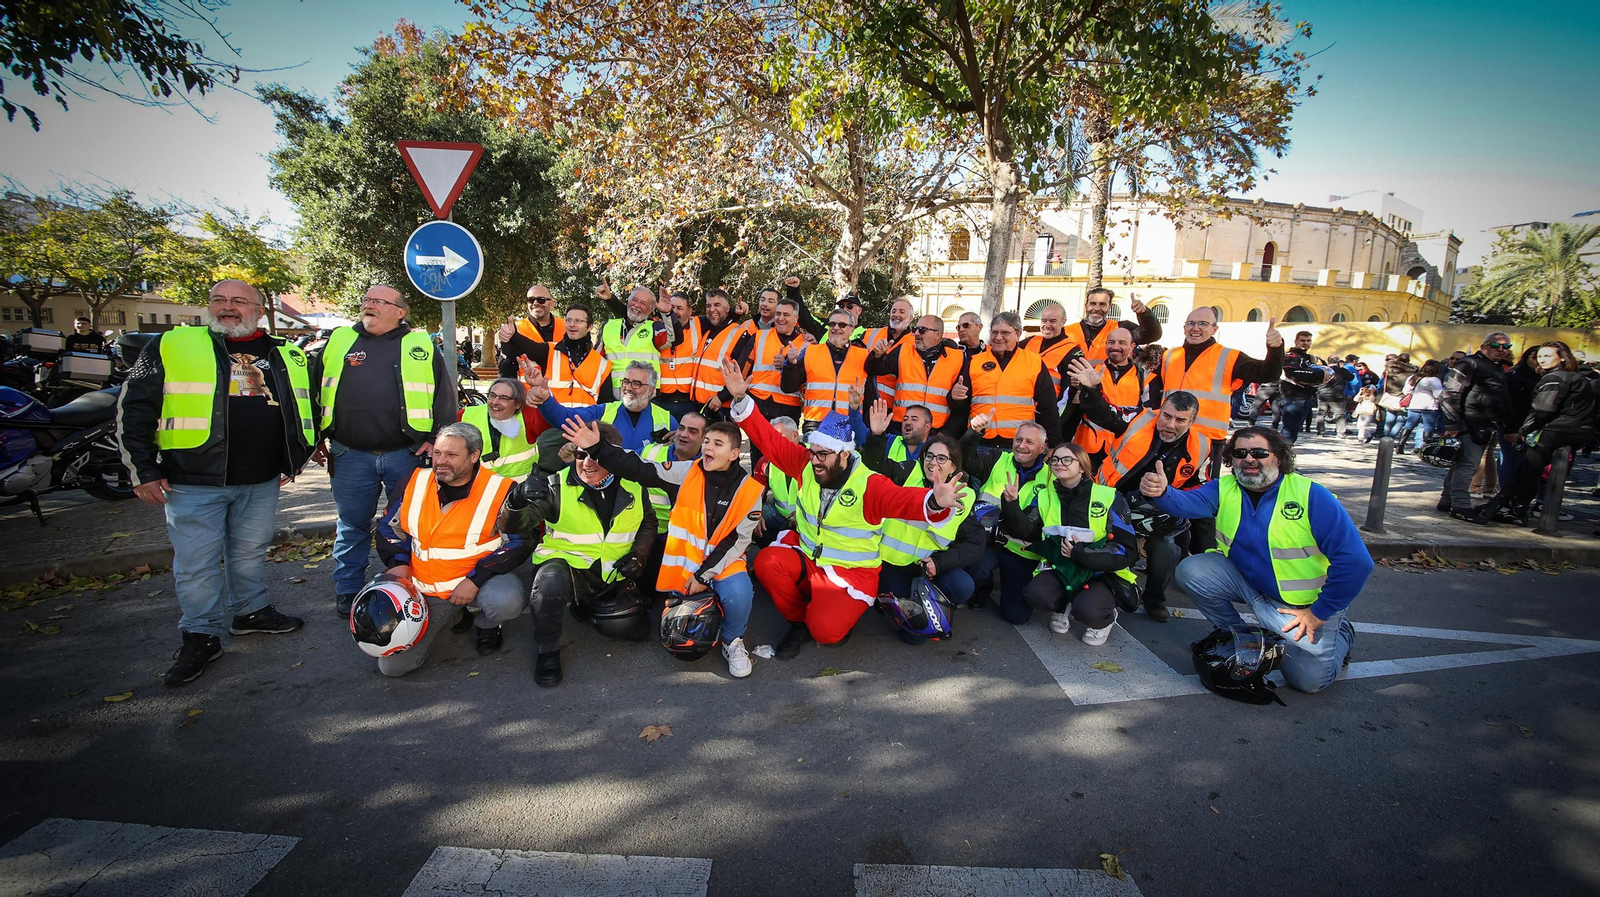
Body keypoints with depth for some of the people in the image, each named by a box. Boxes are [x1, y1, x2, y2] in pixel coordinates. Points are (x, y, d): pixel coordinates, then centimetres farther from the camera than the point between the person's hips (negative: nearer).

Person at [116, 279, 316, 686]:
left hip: (261, 482, 3)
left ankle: (252, 611, 33)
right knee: (196, 562, 3)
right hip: (193, 483, -3)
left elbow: (305, 406, 20)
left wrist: (295, 459, 16)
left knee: (251, 552, 17)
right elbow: (133, 408, -1)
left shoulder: (286, 356, 8)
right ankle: (201, 636, 15)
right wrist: (143, 470, -5)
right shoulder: (171, 346, -1)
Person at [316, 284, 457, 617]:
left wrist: (438, 437, -5)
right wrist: (318, 439, 9)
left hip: (407, 454, -2)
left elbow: (445, 392, 3)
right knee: (352, 526, 12)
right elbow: (313, 389, 15)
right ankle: (347, 592, 25)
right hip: (349, 455, 2)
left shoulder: (421, 346, 4)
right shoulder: (339, 341, 10)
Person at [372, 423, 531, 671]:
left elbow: (520, 542, -13)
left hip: (480, 579, -3)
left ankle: (487, 624, 3)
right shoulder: (415, 483, 0)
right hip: (425, 589, 4)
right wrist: (398, 562, -5)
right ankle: (452, 614, 21)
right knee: (392, 665, -6)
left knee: (507, 601, -37)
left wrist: (476, 579, -20)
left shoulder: (500, 490, -13)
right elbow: (388, 527, 14)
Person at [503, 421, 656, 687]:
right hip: (568, 563, -4)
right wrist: (519, 500, -34)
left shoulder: (633, 487, 2)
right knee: (550, 583, -36)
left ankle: (588, 605, 24)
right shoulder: (556, 487, -7)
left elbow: (648, 524, 18)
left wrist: (638, 555, 0)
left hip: (614, 574, 4)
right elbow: (514, 526, -13)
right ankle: (546, 649, -8)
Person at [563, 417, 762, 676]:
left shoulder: (749, 490, -10)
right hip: (684, 560, 2)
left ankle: (732, 642, -2)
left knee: (738, 594, -32)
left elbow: (738, 540, -10)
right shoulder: (687, 473, -6)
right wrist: (597, 448, -23)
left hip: (723, 560, -2)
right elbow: (640, 470, -11)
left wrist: (704, 575, -16)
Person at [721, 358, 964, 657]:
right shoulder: (806, 466, -6)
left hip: (850, 572, -5)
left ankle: (841, 610, 15)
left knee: (825, 631, -25)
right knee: (767, 562, -24)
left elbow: (904, 500, -37)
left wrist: (934, 501, -61)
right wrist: (741, 398, -16)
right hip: (805, 558, 5)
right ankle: (799, 621, 3)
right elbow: (769, 439, -5)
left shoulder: (870, 485, -20)